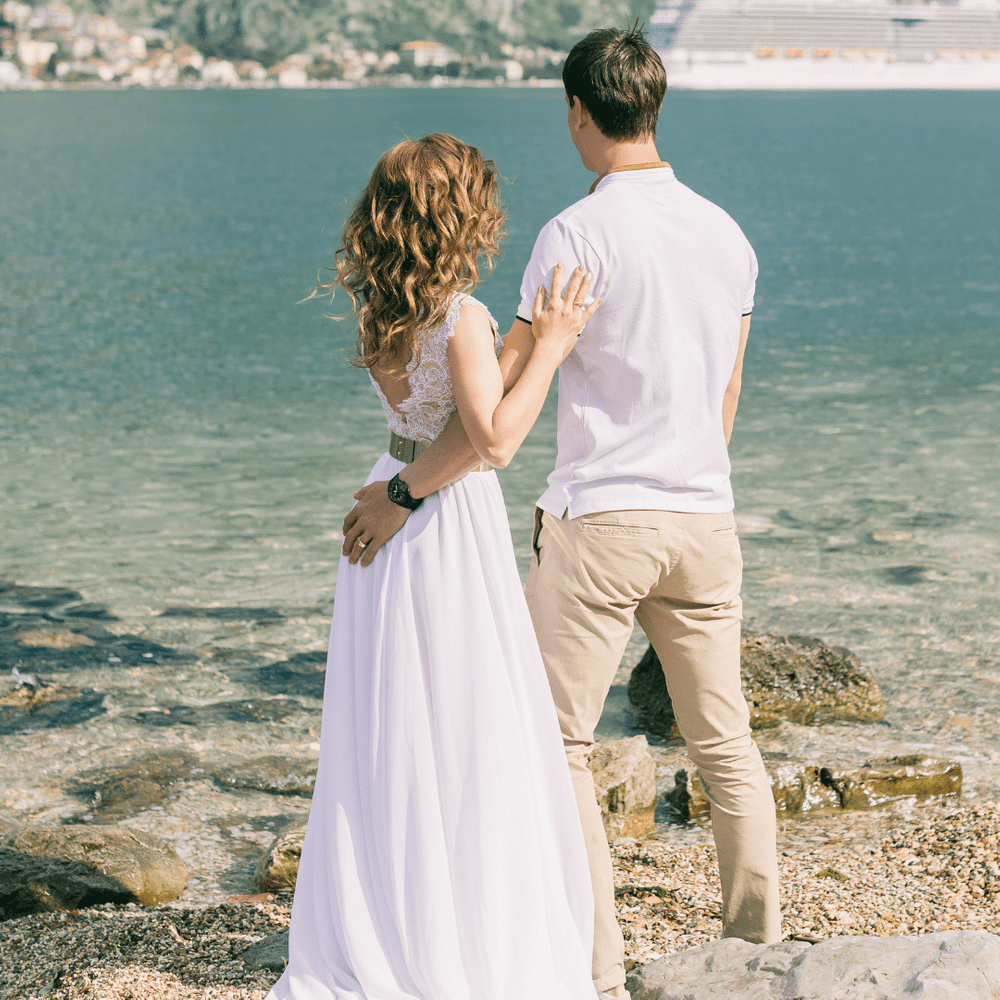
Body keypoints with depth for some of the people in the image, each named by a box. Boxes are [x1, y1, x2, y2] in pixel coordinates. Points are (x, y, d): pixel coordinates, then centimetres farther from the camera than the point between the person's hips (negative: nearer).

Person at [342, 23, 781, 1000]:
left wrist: (401, 491, -8)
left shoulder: (579, 234, -13)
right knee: (723, 739, 16)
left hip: (598, 518, -6)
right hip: (704, 517, 6)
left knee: (556, 742, 4)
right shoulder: (726, 233, 7)